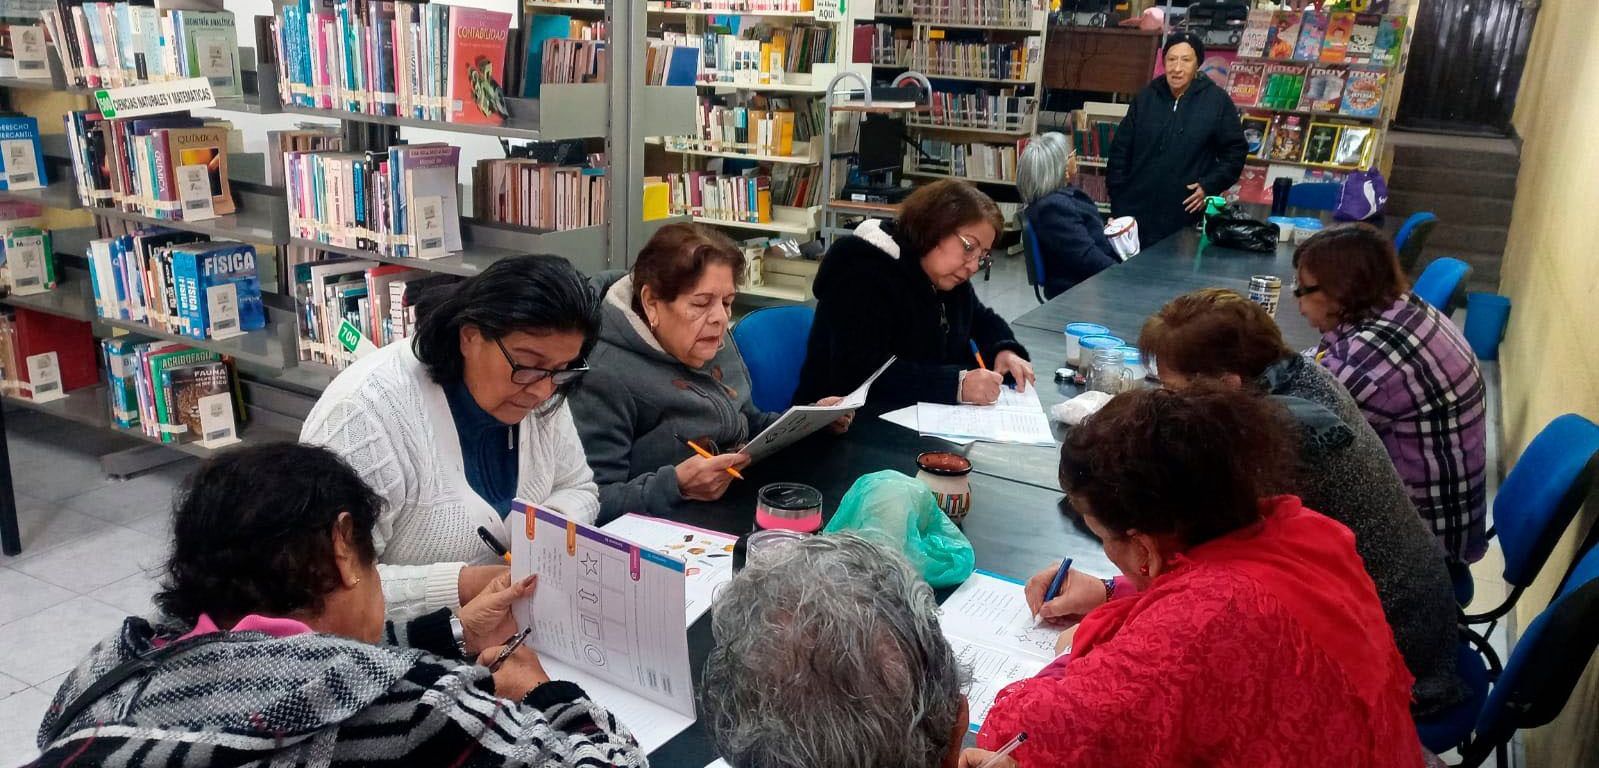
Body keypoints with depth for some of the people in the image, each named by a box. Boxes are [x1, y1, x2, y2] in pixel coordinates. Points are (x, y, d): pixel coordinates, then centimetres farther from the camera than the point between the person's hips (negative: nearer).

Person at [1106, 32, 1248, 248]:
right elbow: (1120, 150, 11)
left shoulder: (1218, 102, 0)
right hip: (1136, 216, 2)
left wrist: (1209, 186, -7)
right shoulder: (1145, 98, 9)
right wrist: (1117, 198, 5)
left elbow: (1235, 151, 5)